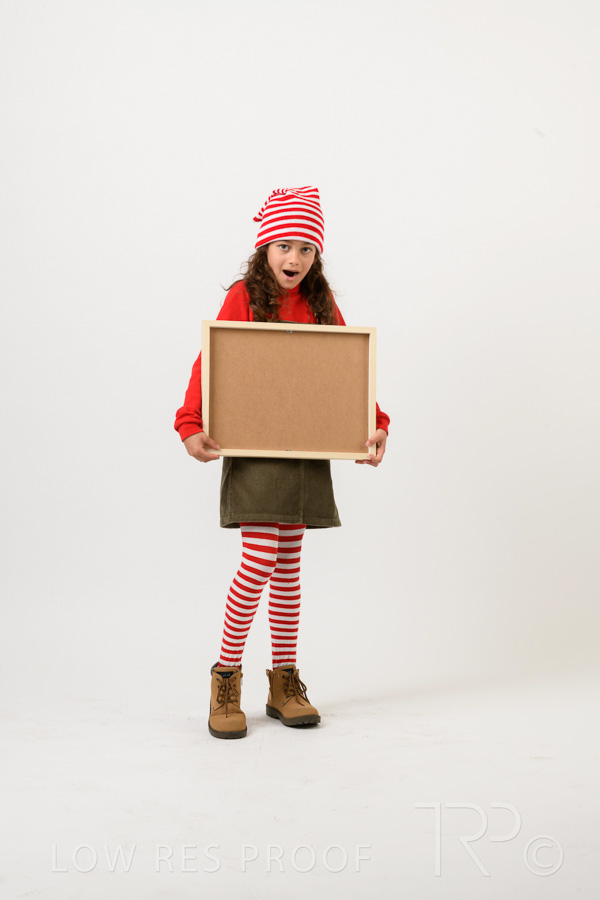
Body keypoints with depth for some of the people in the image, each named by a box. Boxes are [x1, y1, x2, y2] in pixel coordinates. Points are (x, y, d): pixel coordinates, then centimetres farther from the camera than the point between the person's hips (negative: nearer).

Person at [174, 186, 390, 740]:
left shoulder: (321, 305, 9)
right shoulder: (244, 297, -2)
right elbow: (209, 364, -8)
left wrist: (375, 425, -2)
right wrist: (192, 424, -21)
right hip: (254, 450, -4)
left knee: (288, 566, 9)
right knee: (260, 562, -11)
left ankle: (285, 683, 18)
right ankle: (226, 680, 5)